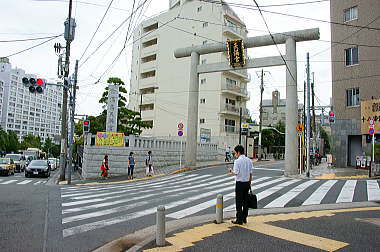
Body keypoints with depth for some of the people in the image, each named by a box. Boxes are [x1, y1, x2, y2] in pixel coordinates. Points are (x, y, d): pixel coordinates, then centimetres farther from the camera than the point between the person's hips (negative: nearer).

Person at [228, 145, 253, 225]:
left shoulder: (237, 161, -15)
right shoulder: (249, 160, 6)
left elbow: (236, 173, -20)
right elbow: (251, 173, 9)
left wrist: (231, 171, 0)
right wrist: (249, 183, 16)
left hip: (240, 183, -7)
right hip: (247, 183, 7)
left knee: (239, 202, 2)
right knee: (245, 201, 14)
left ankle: (239, 219, 7)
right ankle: (244, 218, 22)